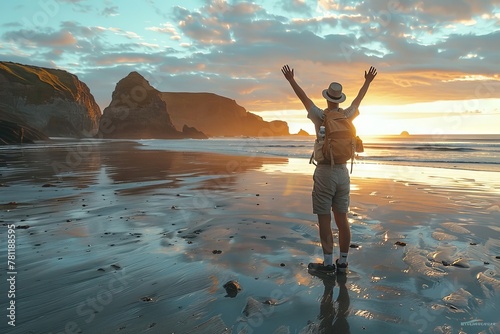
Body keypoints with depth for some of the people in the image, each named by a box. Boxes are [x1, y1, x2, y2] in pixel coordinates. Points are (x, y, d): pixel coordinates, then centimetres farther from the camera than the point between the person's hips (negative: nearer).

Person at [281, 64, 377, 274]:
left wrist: (291, 80, 1)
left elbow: (305, 98, -5)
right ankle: (342, 263, 16)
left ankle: (328, 264, 6)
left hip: (324, 173, -5)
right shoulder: (346, 117, 4)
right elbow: (358, 100, 21)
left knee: (324, 221, 1)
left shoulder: (321, 117, -8)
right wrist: (368, 82, 35)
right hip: (343, 173, 5)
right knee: (342, 220, 9)